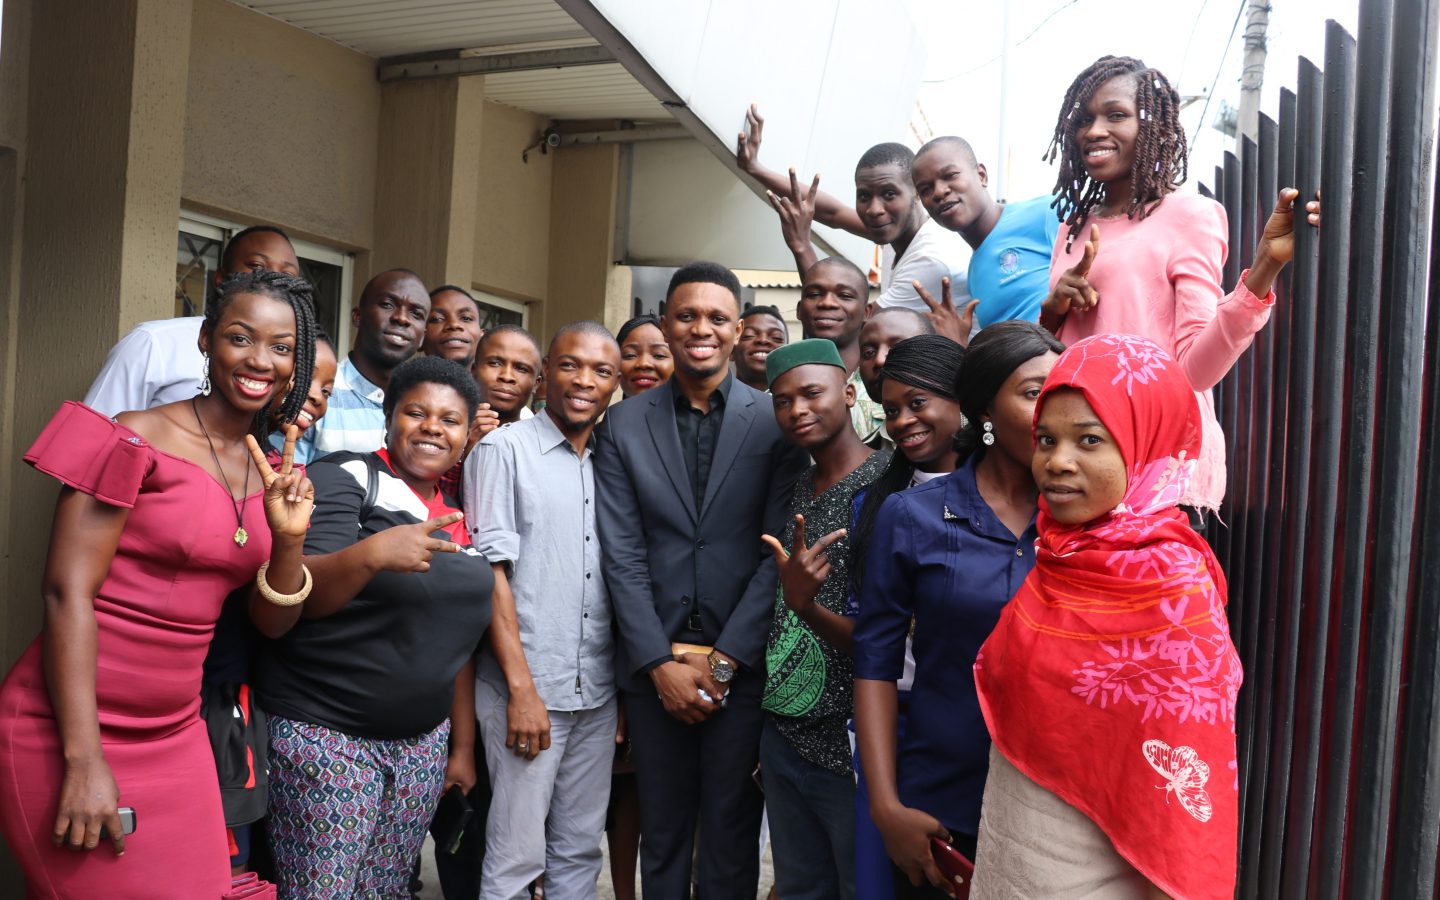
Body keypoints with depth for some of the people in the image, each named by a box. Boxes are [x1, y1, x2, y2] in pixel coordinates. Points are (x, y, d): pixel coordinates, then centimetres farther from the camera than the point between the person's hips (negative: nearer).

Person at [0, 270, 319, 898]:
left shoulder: (271, 471, 7)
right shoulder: (138, 440, -11)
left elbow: (271, 622, 8)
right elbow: (67, 590, -15)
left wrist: (290, 537, -12)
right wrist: (84, 760, -19)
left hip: (175, 734, 6)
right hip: (70, 730, -6)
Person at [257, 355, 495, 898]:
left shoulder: (457, 519, 11)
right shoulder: (344, 478, -7)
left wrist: (463, 744, 16)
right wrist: (371, 554, -35)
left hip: (422, 743, 6)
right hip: (322, 733, -6)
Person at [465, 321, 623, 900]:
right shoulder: (504, 449, -4)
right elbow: (489, 570, -9)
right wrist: (522, 688, -14)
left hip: (598, 693, 5)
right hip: (526, 686, -5)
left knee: (580, 852, 12)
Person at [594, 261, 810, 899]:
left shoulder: (775, 422, -2)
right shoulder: (623, 425, 4)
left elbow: (777, 553, -6)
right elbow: (623, 555, -1)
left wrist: (722, 660, -10)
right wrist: (660, 664, -7)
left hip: (743, 664, -1)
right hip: (655, 663, 2)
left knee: (732, 836, 9)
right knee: (662, 835, 14)